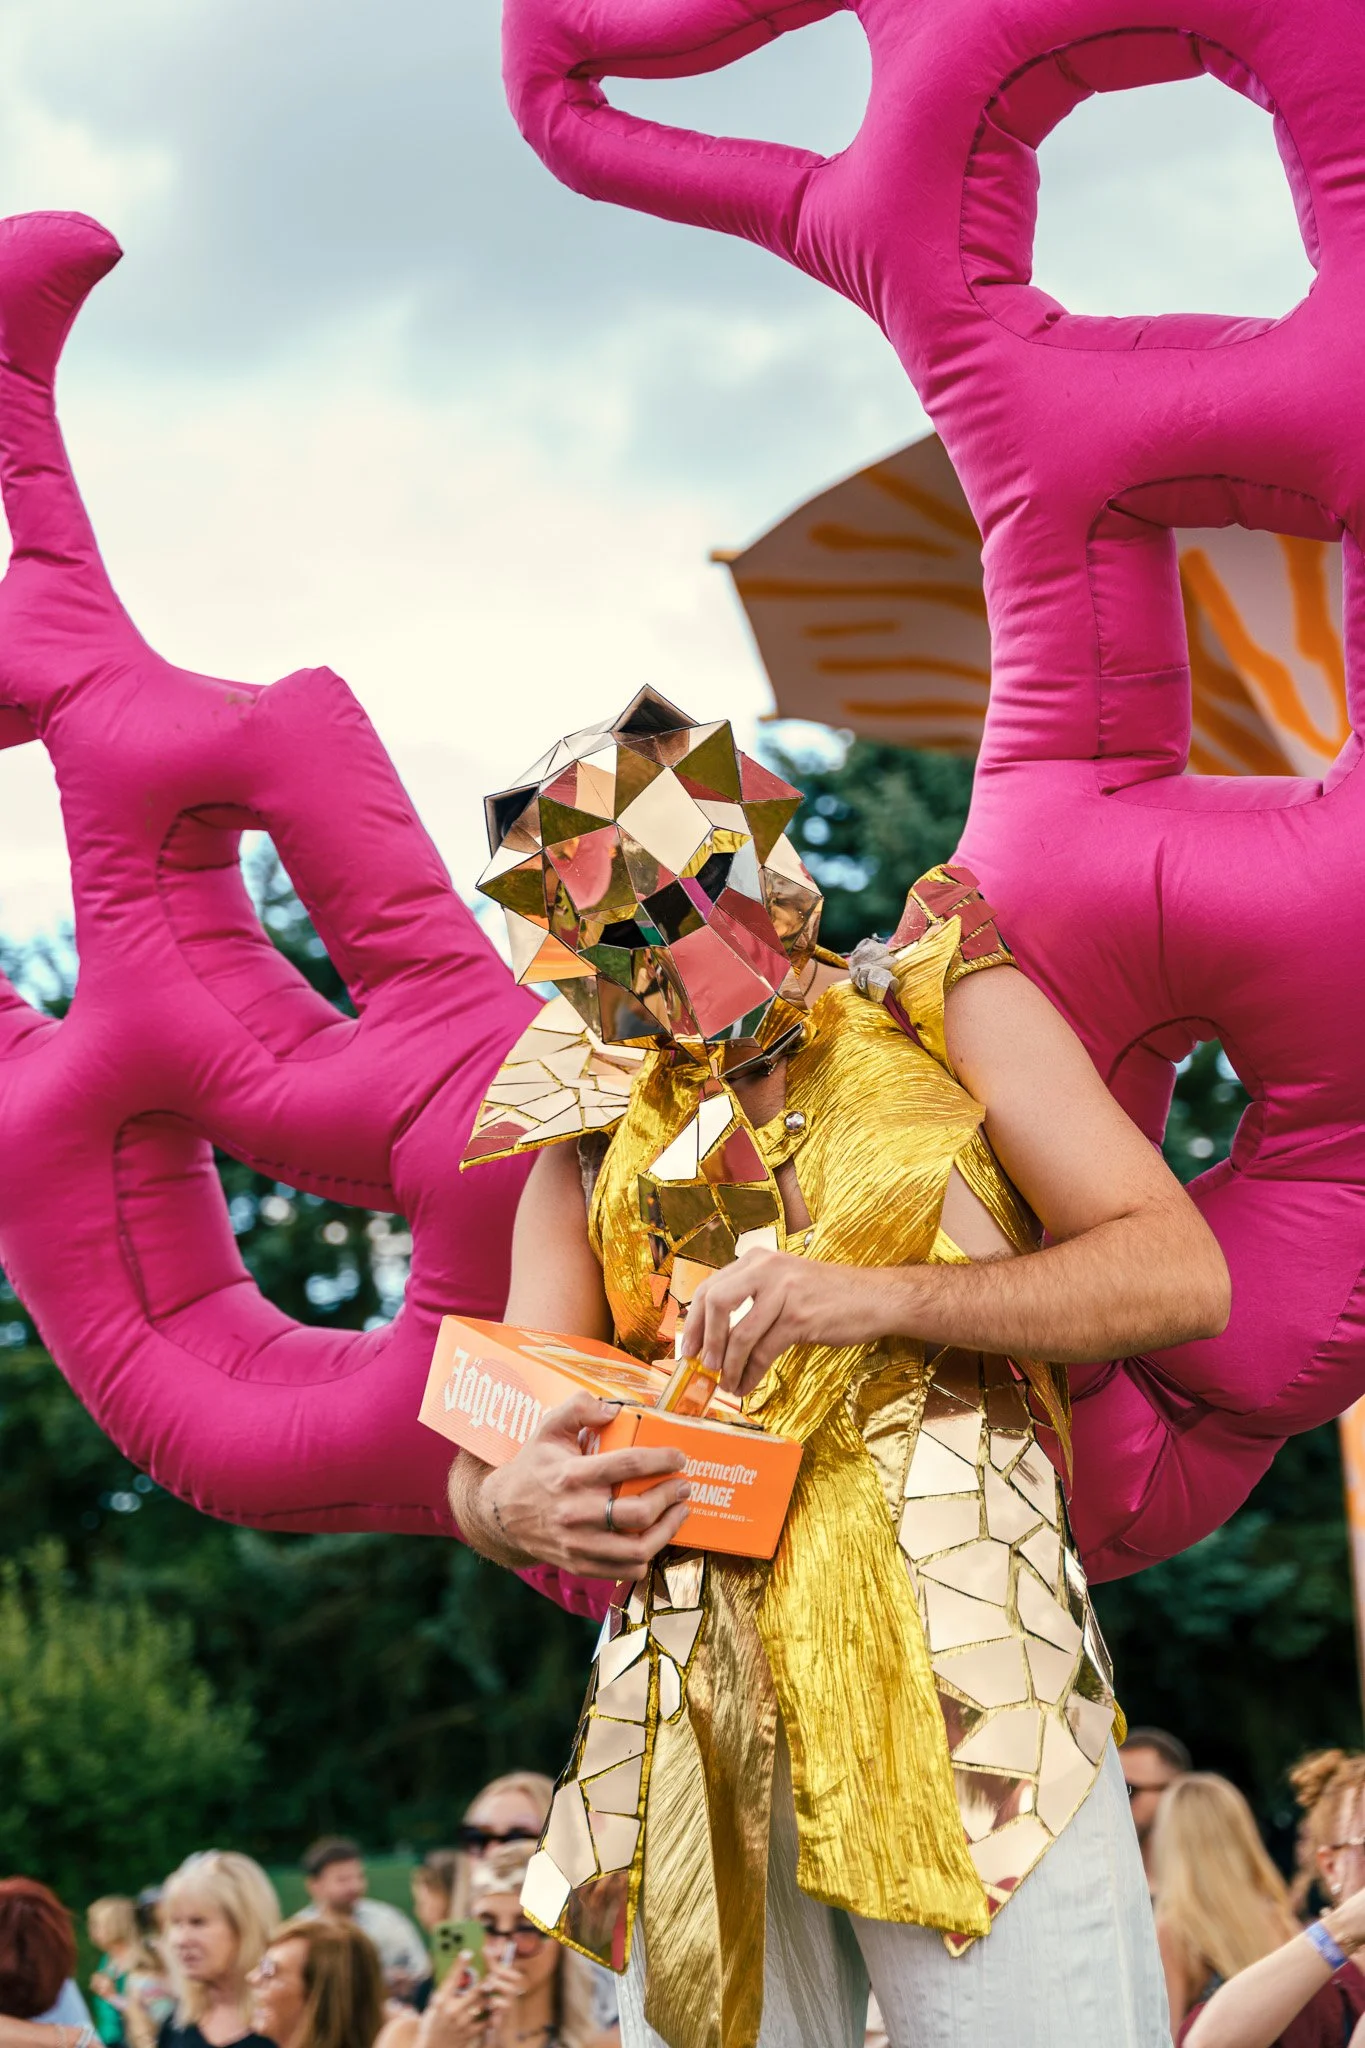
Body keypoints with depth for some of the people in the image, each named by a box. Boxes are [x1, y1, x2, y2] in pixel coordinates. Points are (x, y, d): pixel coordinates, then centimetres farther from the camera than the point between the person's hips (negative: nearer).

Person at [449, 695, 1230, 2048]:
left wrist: (878, 1296, -15)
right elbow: (483, 1462, 12)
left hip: (958, 1677, -3)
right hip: (698, 1719, 3)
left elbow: (1182, 1274, -1)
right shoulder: (593, 1135, 17)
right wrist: (510, 1504, -14)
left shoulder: (941, 1009, 9)